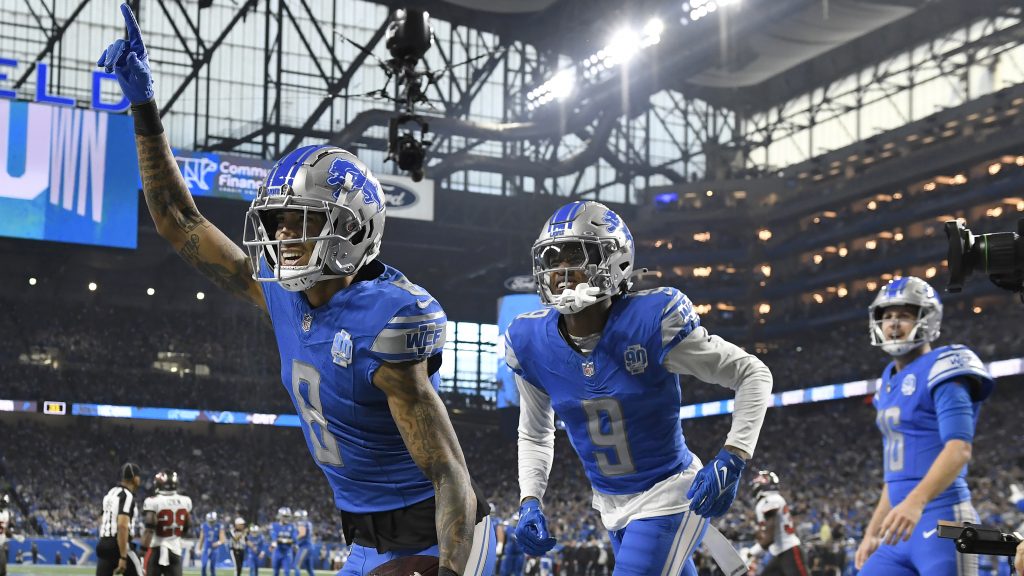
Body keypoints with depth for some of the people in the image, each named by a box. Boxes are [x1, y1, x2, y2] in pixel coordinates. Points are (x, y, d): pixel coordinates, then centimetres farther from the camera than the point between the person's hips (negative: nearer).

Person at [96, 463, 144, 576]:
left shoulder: (110, 493, 16)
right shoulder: (127, 496, -12)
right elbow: (122, 526, -22)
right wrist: (123, 557, -24)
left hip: (103, 544, 8)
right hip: (118, 545, -8)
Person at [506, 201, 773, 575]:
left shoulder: (650, 322, -23)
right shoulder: (531, 344, -9)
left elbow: (753, 374, -15)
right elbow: (535, 434, 10)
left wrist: (732, 459, -25)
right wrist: (530, 501, -4)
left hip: (668, 494, -5)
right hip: (611, 503, 5)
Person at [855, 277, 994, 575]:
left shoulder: (940, 371, -8)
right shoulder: (891, 382, 20)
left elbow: (959, 449, -21)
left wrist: (915, 502, -34)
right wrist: (873, 532, 23)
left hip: (942, 520, -9)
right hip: (903, 530, 9)